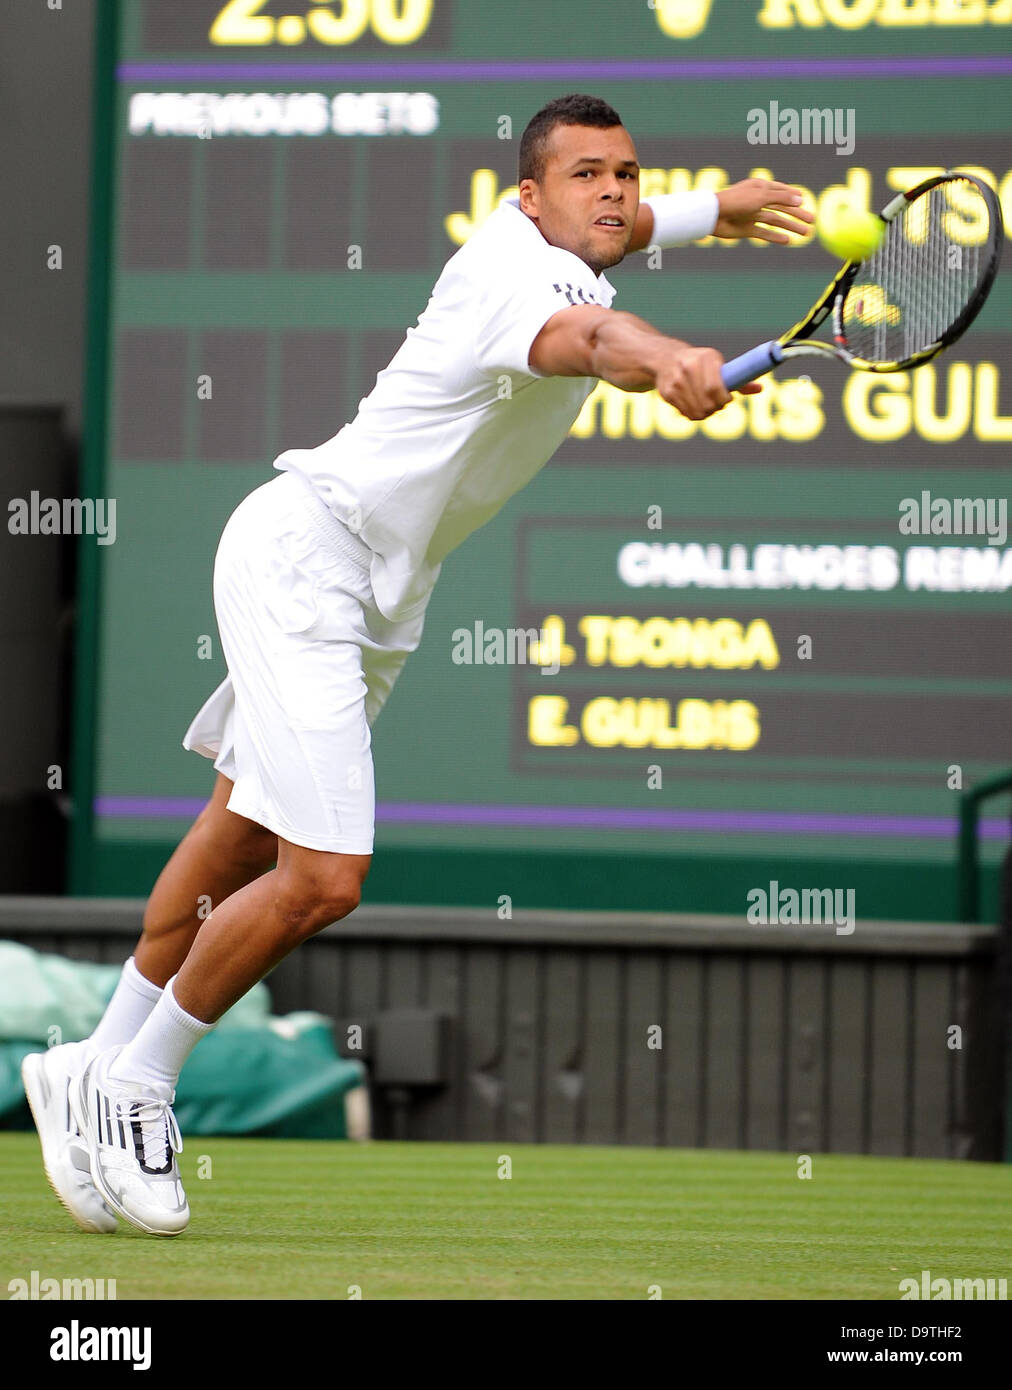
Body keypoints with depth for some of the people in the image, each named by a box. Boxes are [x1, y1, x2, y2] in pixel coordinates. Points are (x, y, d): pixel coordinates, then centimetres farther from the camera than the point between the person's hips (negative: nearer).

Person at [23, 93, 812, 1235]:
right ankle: (131, 1088, -1)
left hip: (377, 595, 11)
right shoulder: (523, 272, -25)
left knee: (243, 837, 21)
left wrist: (709, 212, 39)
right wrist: (667, 360, -72)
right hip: (303, 554, -11)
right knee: (322, 877, -18)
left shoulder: (546, 241, 4)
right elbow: (582, 335, -52)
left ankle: (100, 1067, 35)